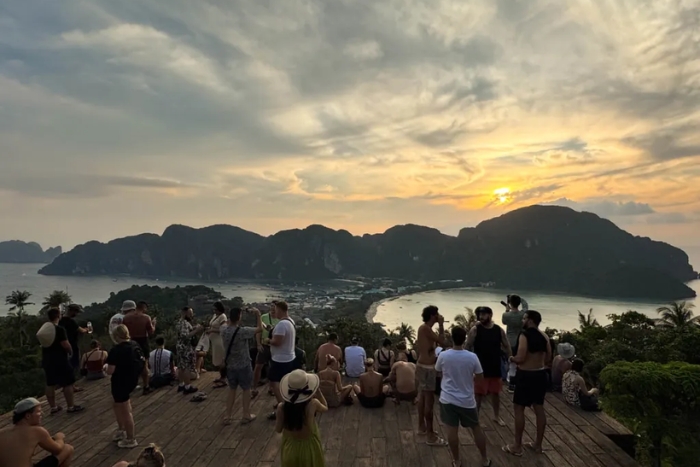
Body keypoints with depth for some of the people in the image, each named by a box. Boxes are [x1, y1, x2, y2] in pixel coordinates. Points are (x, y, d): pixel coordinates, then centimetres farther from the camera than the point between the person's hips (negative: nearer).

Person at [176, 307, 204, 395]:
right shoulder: (184, 323, -22)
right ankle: (187, 387, 1)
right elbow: (186, 336, -30)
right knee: (188, 367, -3)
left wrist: (194, 328, 5)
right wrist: (197, 330, -26)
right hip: (186, 348, -11)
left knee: (181, 367, 16)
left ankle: (181, 385, 26)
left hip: (180, 346, 11)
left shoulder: (180, 321, 12)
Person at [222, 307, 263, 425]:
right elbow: (260, 328, -13)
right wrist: (257, 314, -6)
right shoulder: (243, 331, -25)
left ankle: (227, 416, 24)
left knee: (232, 390, 19)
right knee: (246, 390, 12)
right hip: (243, 366, -5)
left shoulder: (224, 331, -8)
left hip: (230, 366, 5)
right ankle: (246, 416, 21)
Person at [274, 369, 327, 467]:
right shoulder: (312, 404, -25)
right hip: (310, 447, -1)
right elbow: (325, 408, -2)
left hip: (290, 448, 2)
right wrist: (317, 390, -1)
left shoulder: (282, 407, -21)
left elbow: (278, 429, -5)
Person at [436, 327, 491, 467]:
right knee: (476, 428, 17)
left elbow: (438, 370, 6)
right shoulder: (472, 357, -15)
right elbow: (480, 377, -3)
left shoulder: (443, 355, -14)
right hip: (467, 400, 1)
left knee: (452, 430, 8)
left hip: (448, 399, 0)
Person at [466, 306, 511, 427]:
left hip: (495, 367, 3)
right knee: (478, 394, 5)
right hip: (480, 367, -3)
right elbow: (468, 346, -9)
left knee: (496, 393, 16)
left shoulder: (499, 330, 0)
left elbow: (506, 346, 7)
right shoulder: (475, 329, -9)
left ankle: (497, 416, 35)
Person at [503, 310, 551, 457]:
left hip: (526, 375, -7)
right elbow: (548, 358, 11)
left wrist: (511, 359, -4)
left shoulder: (524, 335, -18)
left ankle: (517, 447, 8)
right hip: (540, 374, 7)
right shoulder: (544, 336, 4)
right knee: (539, 408, 14)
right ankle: (538, 444, 25)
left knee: (518, 408, 3)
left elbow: (520, 359, -23)